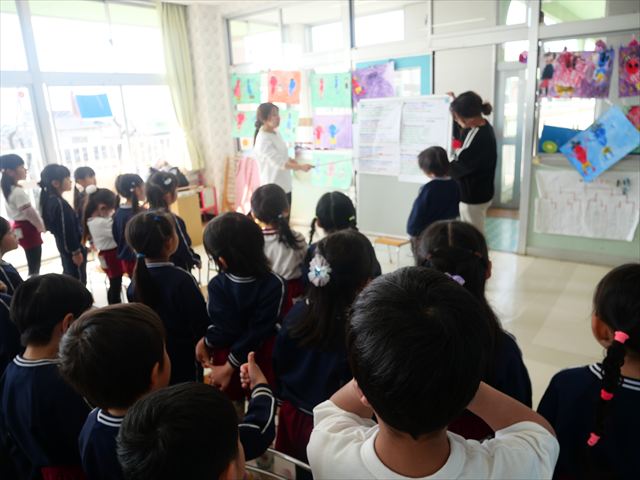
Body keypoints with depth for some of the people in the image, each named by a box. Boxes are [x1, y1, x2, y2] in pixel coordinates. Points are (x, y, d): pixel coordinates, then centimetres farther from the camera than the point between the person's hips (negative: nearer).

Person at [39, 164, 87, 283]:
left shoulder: (48, 200, 4)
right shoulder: (60, 204, -26)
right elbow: (67, 231, -25)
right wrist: (76, 251, -17)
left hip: (63, 246, 9)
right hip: (71, 248, -9)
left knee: (69, 277, 22)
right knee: (79, 282, 3)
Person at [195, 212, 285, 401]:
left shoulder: (217, 285, -26)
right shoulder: (274, 284, -24)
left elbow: (225, 330, -23)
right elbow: (260, 331, -23)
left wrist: (205, 341, -3)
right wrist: (229, 365, -16)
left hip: (225, 355, 0)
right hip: (262, 357, 0)